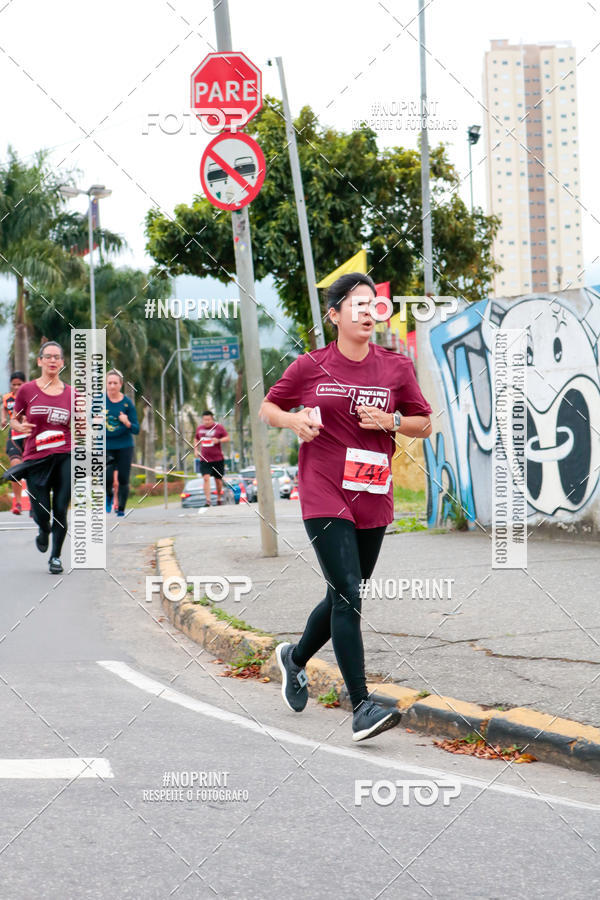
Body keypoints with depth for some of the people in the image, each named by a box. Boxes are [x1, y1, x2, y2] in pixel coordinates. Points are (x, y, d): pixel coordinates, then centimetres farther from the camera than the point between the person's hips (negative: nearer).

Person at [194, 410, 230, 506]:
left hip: (218, 459, -1)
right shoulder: (199, 428, 8)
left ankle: (219, 499, 30)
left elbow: (227, 438, -1)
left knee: (218, 480, 9)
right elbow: (196, 440, 23)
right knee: (206, 478, -15)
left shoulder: (218, 427, -3)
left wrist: (219, 440, -19)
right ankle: (208, 501, -20)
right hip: (204, 459, 1)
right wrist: (196, 449, 8)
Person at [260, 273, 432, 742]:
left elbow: (425, 424, 11)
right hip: (324, 495, -4)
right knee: (348, 596, -14)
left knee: (344, 597, 15)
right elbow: (268, 407, 13)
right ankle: (362, 706, -14)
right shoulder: (310, 367, 0)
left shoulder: (396, 367, 5)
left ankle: (295, 658, 43)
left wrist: (390, 422, -9)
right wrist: (293, 420, -8)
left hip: (373, 498, 4)